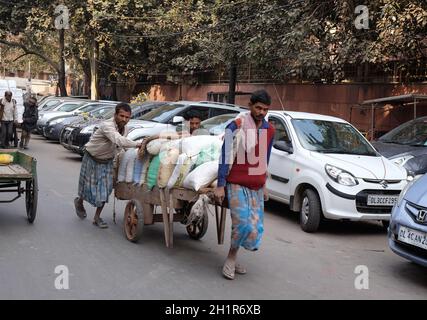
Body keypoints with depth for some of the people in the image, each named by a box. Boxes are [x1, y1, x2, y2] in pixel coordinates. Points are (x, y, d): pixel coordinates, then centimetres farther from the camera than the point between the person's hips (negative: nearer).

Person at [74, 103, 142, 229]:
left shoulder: (124, 129, -7)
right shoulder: (107, 126, -33)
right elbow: (119, 140, -51)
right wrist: (136, 144, -59)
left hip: (107, 161, 6)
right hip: (92, 159, -6)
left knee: (105, 189, 0)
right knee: (90, 186, 7)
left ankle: (97, 217, 13)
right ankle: (79, 202, 41)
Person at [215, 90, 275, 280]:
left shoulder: (269, 130, 8)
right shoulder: (236, 126, -11)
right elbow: (225, 157, -10)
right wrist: (220, 185, -12)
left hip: (257, 187, 6)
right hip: (237, 185, -6)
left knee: (256, 227, 4)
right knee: (242, 224, -16)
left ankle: (231, 259, 20)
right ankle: (231, 259, 7)